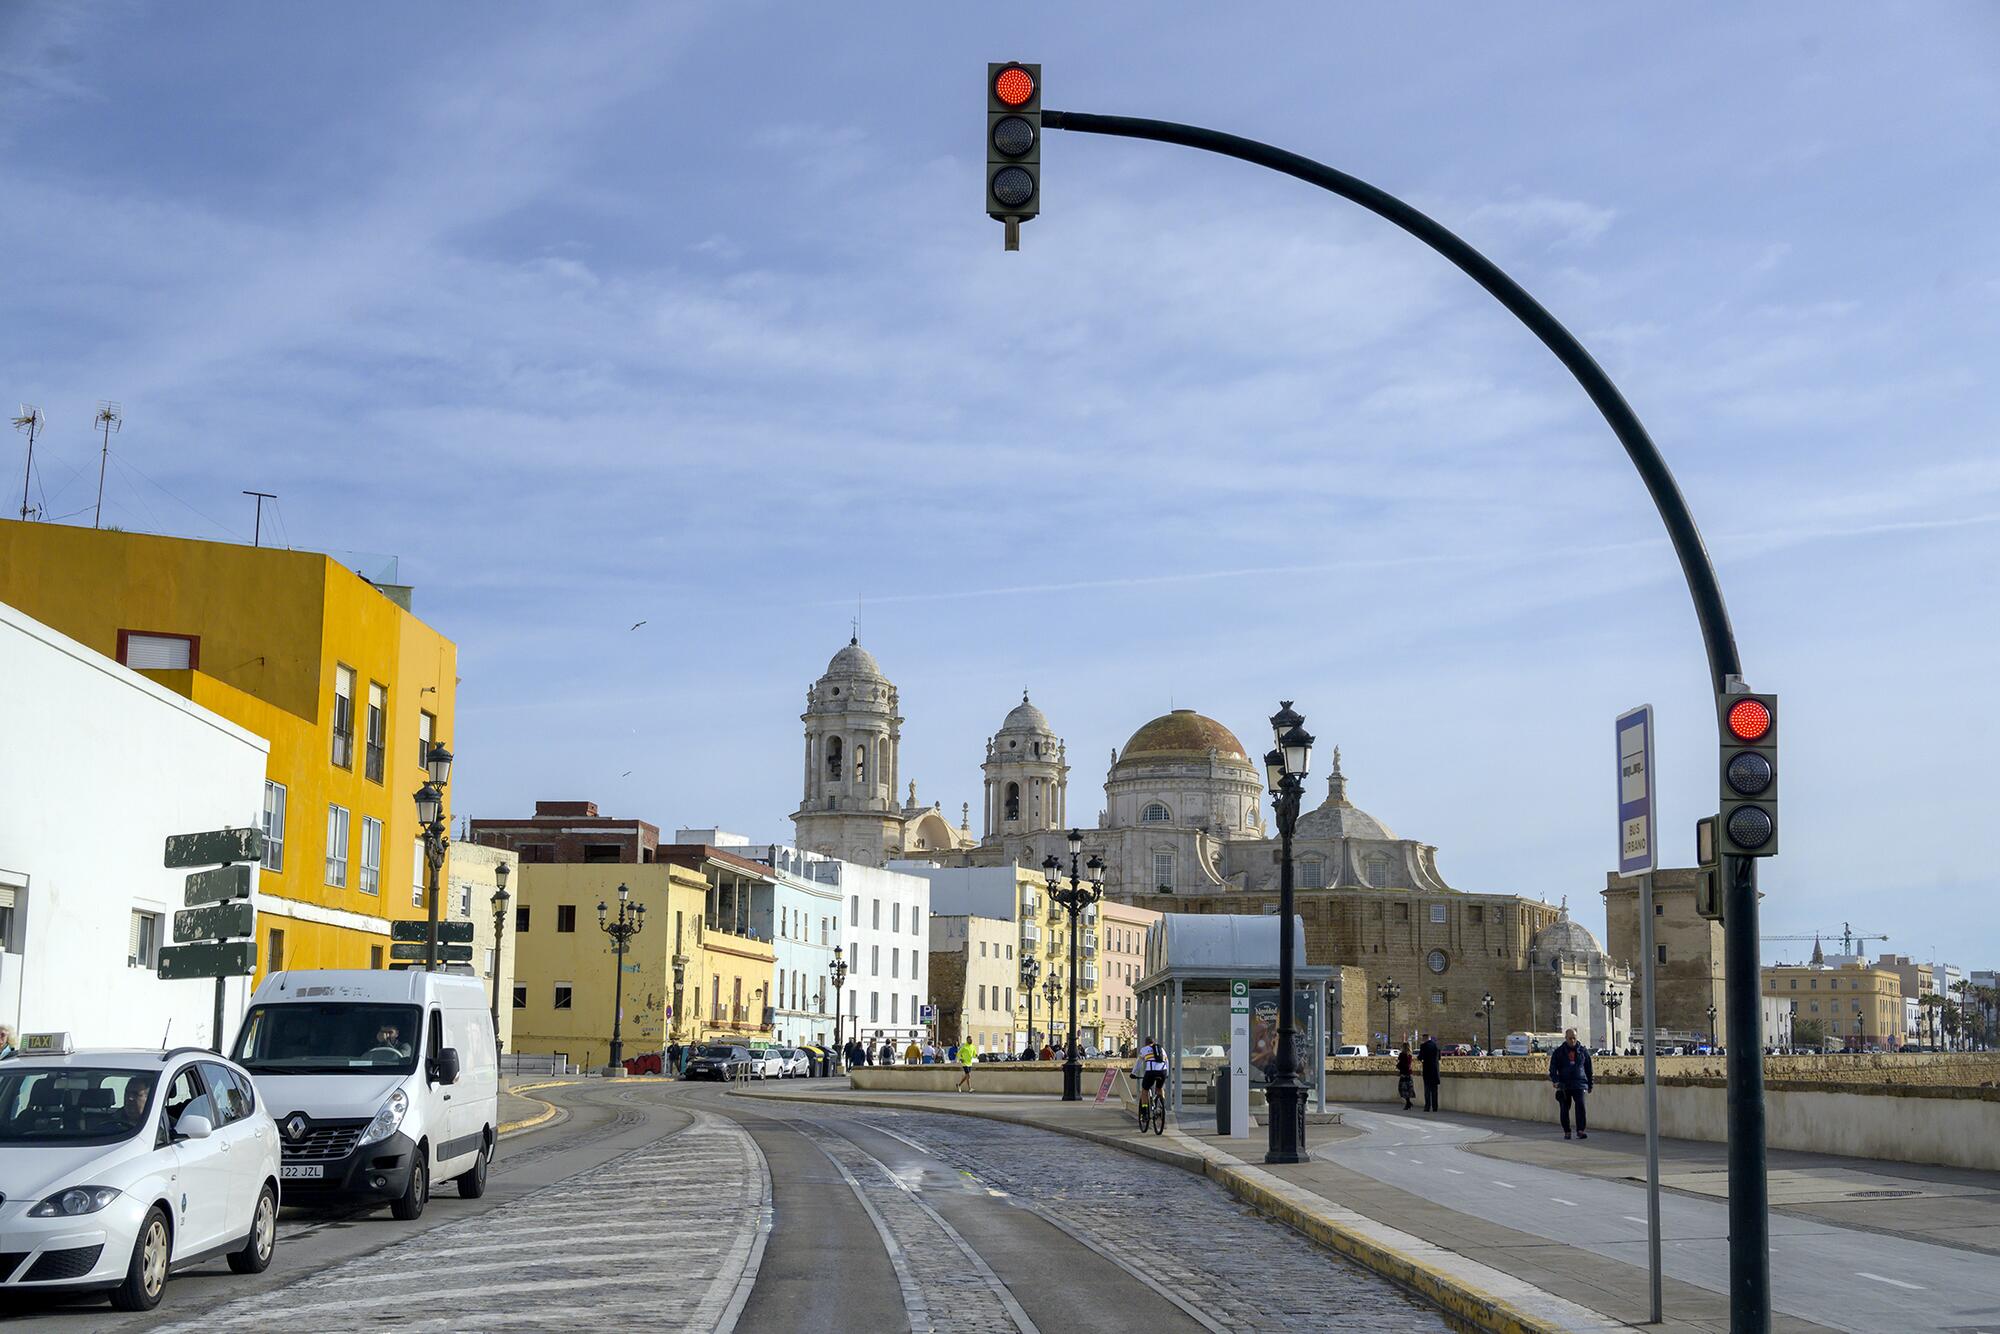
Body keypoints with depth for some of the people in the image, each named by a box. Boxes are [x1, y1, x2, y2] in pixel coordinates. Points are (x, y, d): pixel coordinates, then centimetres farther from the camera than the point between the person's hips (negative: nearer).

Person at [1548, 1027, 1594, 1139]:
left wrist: (1590, 1083, 17)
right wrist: (1556, 1082, -13)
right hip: (1564, 1086, 0)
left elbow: (1588, 1068, 18)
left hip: (1579, 1085, 0)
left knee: (1580, 1106, -16)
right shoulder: (1558, 1052, 6)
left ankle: (1581, 1130, -17)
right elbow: (1552, 1069, 2)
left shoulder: (1583, 1051, 10)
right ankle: (1566, 1132, 12)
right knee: (1564, 1109, 3)